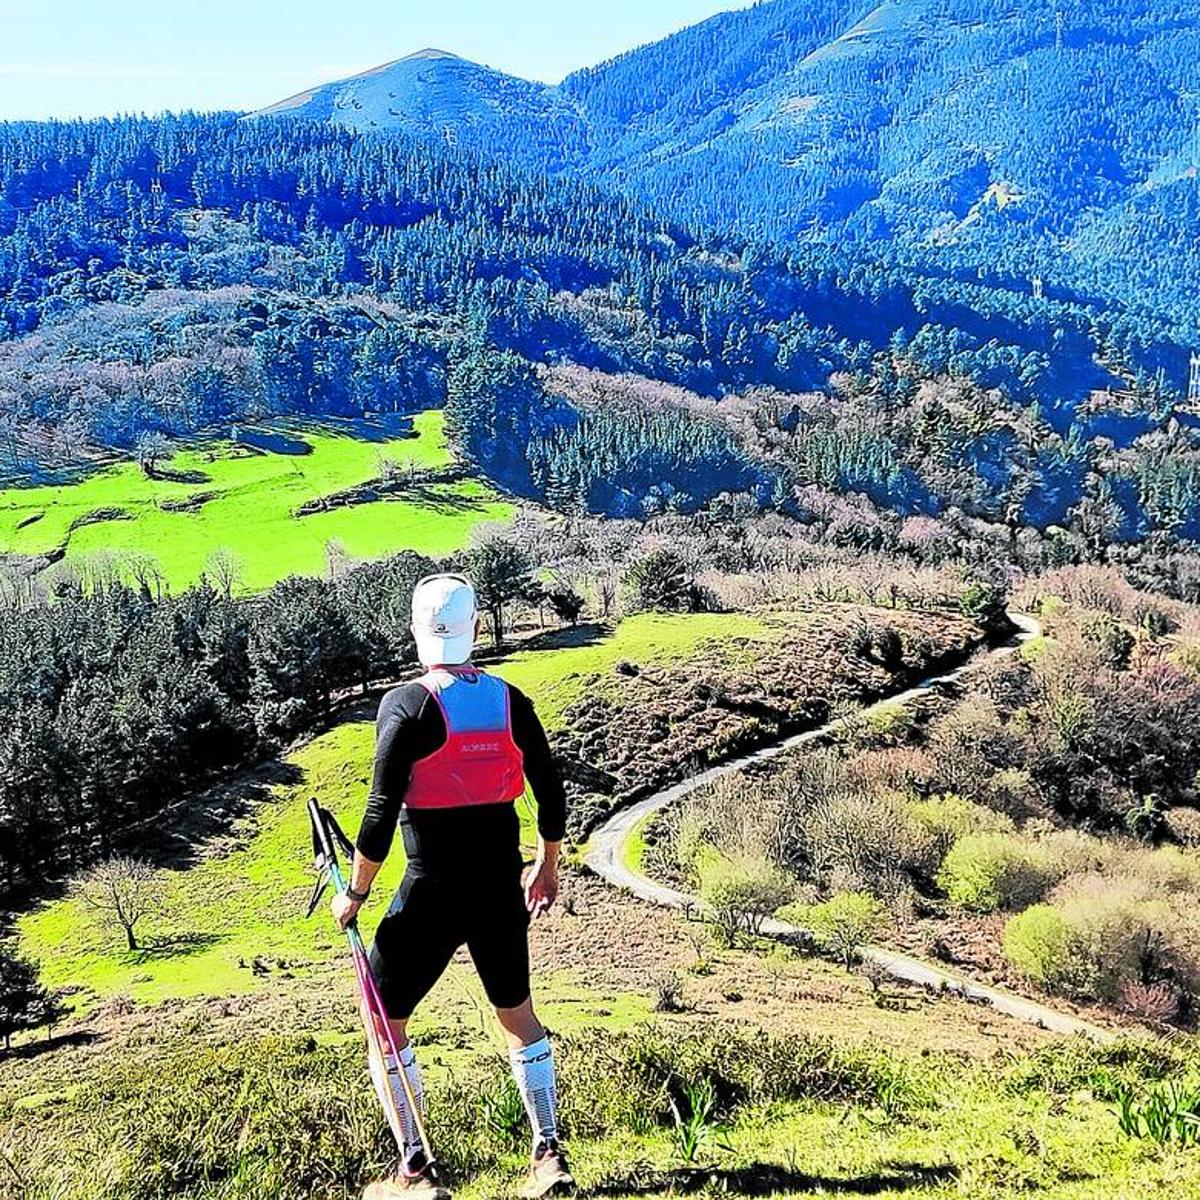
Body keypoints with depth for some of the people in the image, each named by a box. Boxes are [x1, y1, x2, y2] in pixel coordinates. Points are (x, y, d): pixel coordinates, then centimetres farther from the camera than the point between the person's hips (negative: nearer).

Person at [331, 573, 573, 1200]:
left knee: (385, 1021, 10)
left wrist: (354, 894, -2)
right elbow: (551, 790, 8)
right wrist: (547, 867, 23)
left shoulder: (407, 704, -13)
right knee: (517, 1013, 22)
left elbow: (382, 812, -15)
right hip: (503, 885, 5)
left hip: (433, 891, -5)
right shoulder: (509, 699, 1)